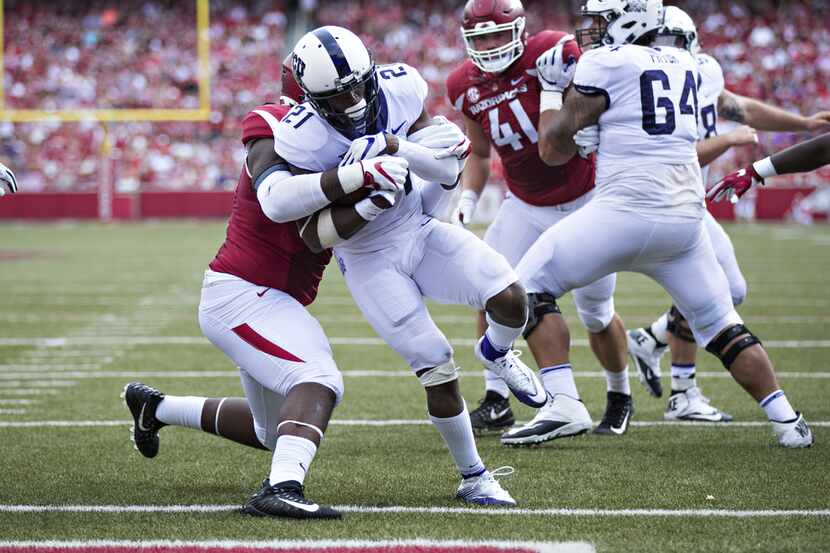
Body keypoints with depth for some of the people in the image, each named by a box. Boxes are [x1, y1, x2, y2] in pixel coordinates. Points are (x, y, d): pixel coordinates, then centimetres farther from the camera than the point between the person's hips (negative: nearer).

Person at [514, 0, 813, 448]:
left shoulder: (604, 63, -2)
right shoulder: (682, 63, 16)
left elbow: (554, 150, 1)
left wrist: (553, 90, 17)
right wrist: (573, 80, 30)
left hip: (627, 209, -6)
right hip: (686, 217, 6)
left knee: (530, 285, 7)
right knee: (721, 325, 17)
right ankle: (786, 420, 6)